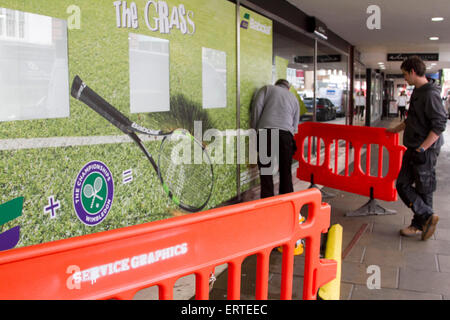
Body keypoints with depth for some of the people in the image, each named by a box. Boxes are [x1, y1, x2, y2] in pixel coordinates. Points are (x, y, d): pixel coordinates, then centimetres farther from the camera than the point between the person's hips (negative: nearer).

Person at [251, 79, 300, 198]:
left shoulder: (267, 88, 20)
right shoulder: (294, 98, 28)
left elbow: (257, 106, 3)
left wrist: (254, 129, 5)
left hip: (266, 131, -2)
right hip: (286, 133, 3)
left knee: (265, 170, 3)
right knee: (286, 171, 12)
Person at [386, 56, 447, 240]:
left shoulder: (430, 94, -16)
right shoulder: (417, 92, 13)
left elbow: (439, 125, -22)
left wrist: (422, 149, -23)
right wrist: (396, 129, 40)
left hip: (426, 150, -10)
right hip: (413, 149, 10)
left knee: (424, 190, 2)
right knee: (402, 185, 10)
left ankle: (421, 223, 15)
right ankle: (427, 217, 18)